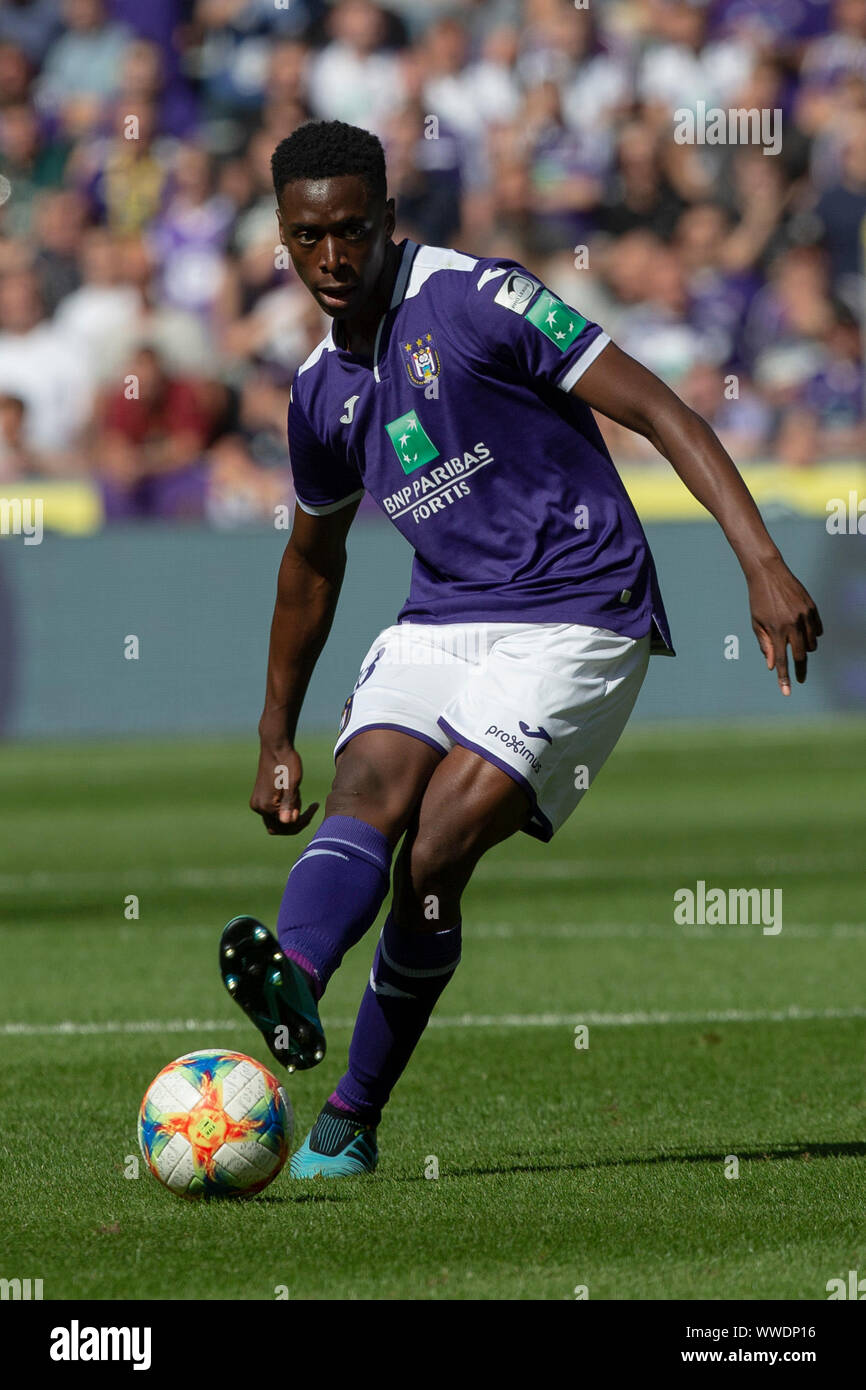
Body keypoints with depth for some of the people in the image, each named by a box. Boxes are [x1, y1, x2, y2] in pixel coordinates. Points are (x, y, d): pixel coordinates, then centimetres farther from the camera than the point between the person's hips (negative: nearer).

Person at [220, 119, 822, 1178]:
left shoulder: (475, 299, -10)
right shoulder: (320, 392, 11)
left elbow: (658, 412, -12)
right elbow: (312, 560, 28)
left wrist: (762, 563, -21)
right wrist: (276, 736, 30)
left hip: (575, 614, -6)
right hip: (437, 622, 6)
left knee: (435, 856, -18)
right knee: (365, 794, -23)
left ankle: (354, 1116, -9)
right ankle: (292, 988, -48)